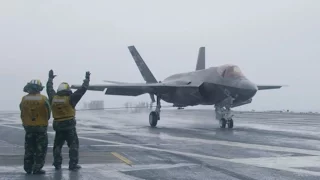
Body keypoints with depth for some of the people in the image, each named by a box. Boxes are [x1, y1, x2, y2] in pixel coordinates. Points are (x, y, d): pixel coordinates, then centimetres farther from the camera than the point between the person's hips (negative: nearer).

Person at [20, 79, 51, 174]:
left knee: (29, 149, 15)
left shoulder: (24, 99, -5)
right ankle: (37, 168, 2)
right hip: (41, 127, -3)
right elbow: (48, 113, -3)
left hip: (28, 127, 3)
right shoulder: (43, 99, -13)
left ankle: (28, 168, 19)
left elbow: (22, 114, 2)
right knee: (40, 149, 5)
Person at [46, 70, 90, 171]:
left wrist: (50, 78, 35)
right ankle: (73, 165, -4)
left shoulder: (53, 98, 3)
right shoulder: (70, 98, -10)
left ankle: (57, 164, 19)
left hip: (58, 126, 5)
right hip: (69, 126, -5)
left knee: (57, 145, 16)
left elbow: (49, 89, 21)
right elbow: (82, 90, -8)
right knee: (73, 145, 1)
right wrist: (87, 79, 3)